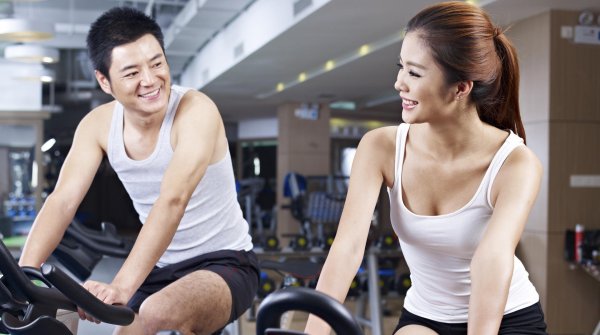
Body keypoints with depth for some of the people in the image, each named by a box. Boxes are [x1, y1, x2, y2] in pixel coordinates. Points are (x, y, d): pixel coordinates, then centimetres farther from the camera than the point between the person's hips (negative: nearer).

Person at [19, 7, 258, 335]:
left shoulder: (196, 110, -22)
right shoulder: (98, 124, -4)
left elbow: (173, 200, -35)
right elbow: (62, 200, -13)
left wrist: (122, 286, -45)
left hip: (224, 263, -6)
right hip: (160, 269, 6)